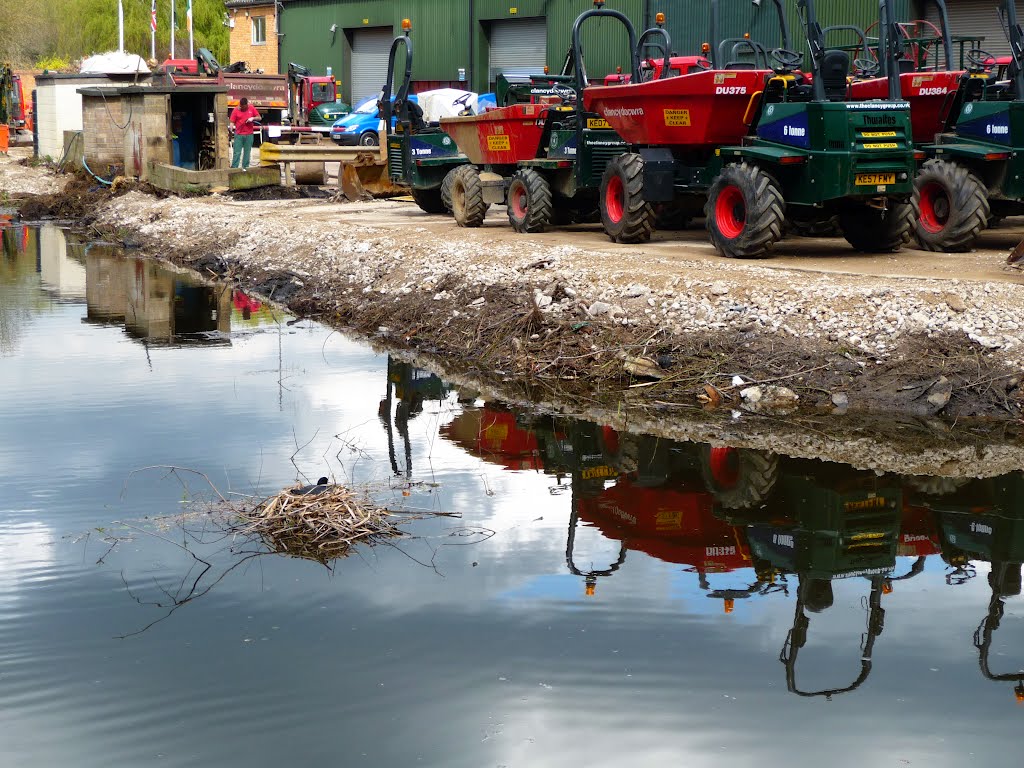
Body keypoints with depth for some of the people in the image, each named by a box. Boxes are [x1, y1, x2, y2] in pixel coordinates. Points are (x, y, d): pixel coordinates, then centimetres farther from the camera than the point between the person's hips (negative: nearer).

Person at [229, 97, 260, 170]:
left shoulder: (252, 109, 5)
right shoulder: (236, 110, -1)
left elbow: (259, 118, 9)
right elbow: (232, 122, -4)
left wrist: (253, 118, -10)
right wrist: (231, 128, -21)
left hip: (249, 135, 2)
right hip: (239, 134, -2)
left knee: (247, 152, 7)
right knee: (237, 152, -3)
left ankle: (245, 167, 14)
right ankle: (234, 168, -2)